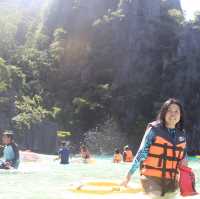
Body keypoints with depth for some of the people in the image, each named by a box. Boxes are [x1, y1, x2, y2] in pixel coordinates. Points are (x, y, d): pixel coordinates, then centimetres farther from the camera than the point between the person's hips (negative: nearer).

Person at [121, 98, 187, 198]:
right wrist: (129, 175, -9)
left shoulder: (182, 135, 8)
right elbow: (142, 152, -6)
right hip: (151, 178, -5)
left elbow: (183, 155, 22)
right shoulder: (154, 130, -7)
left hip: (171, 180, 6)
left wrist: (184, 161, -1)